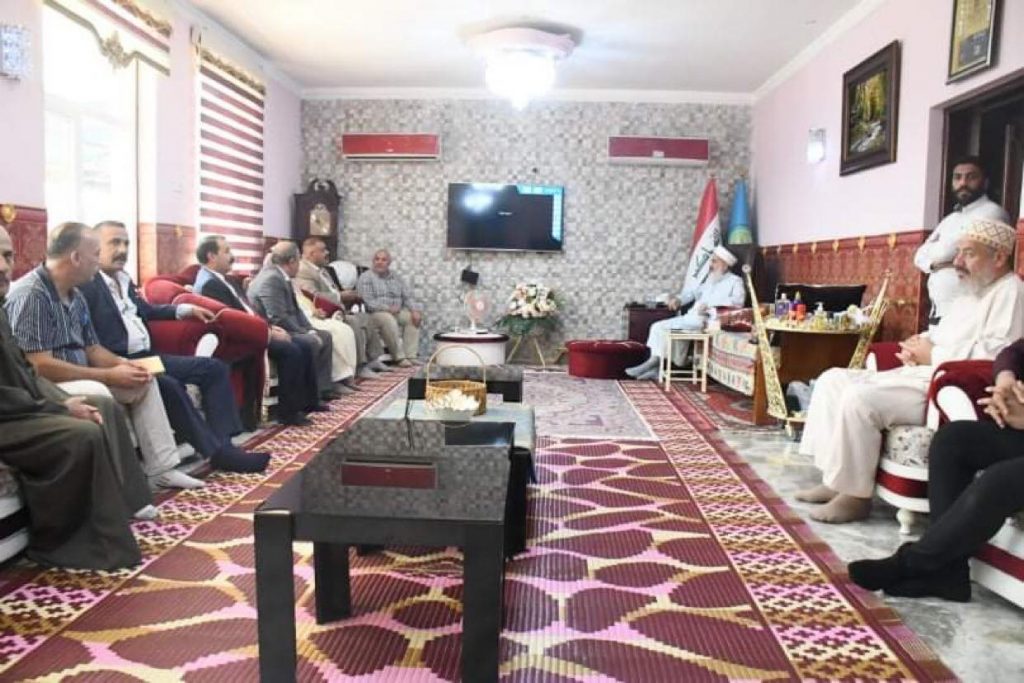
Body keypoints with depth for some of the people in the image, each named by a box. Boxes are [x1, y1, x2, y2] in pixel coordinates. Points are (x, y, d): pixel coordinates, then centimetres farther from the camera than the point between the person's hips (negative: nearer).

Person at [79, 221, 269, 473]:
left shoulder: (124, 279, 18)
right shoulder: (85, 286, -10)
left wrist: (185, 309, 26)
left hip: (147, 356, 9)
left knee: (215, 368, 0)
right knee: (168, 385, -34)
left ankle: (222, 443, -9)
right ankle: (216, 452, -25)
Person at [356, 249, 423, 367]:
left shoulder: (396, 277, 16)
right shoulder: (366, 277, -1)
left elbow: (408, 297, 9)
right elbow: (367, 302, -13)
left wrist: (415, 310, -12)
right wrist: (388, 308, -22)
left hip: (397, 312, 6)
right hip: (376, 313, -6)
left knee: (413, 318, -19)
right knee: (388, 319, -36)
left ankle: (410, 356, -24)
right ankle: (399, 357, -29)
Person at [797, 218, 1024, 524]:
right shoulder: (969, 295, 23)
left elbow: (997, 353, -22)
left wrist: (932, 355, -14)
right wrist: (919, 343, 3)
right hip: (919, 375, 11)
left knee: (858, 398, -29)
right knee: (833, 380, 1)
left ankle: (855, 495, -15)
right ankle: (835, 477, -1)